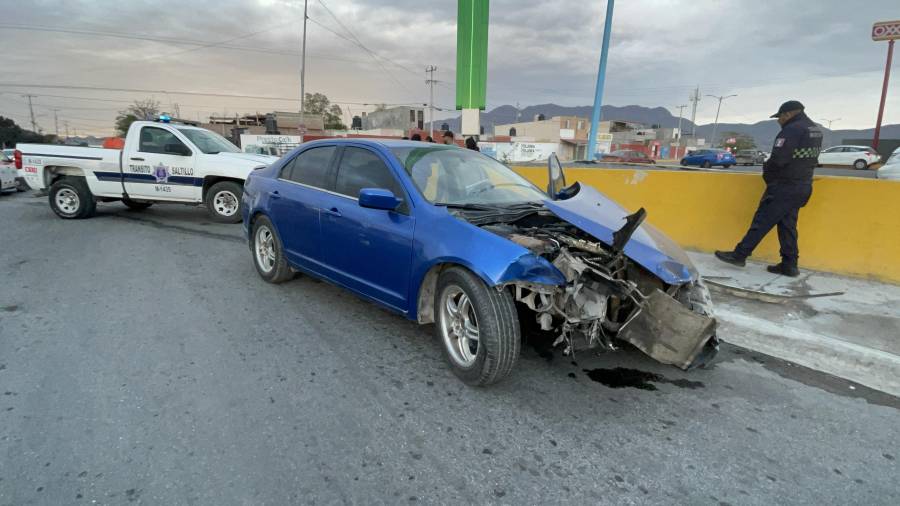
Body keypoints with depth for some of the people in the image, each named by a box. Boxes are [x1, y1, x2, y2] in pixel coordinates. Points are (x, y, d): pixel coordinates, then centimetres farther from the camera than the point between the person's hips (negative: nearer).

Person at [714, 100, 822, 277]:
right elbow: (810, 159, 17)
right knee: (787, 225, 12)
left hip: (784, 186, -9)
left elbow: (777, 159, -23)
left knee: (762, 221, -4)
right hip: (802, 186, 9)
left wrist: (768, 174, -5)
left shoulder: (792, 130, -17)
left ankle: (739, 254, 1)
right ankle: (789, 264, 13)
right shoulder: (816, 131, 14)